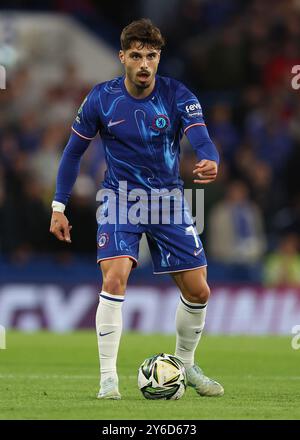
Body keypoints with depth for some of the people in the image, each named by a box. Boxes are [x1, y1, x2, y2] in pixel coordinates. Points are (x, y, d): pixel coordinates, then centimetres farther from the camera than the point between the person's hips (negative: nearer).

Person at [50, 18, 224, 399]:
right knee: (115, 278, -24)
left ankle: (185, 365, 28)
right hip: (121, 197, -2)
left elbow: (201, 139, -25)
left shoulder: (178, 96, -11)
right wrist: (59, 207, 0)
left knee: (198, 291, 2)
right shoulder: (101, 99, -10)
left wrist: (210, 162, -49)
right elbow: (74, 151, 1)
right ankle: (108, 378, -16)